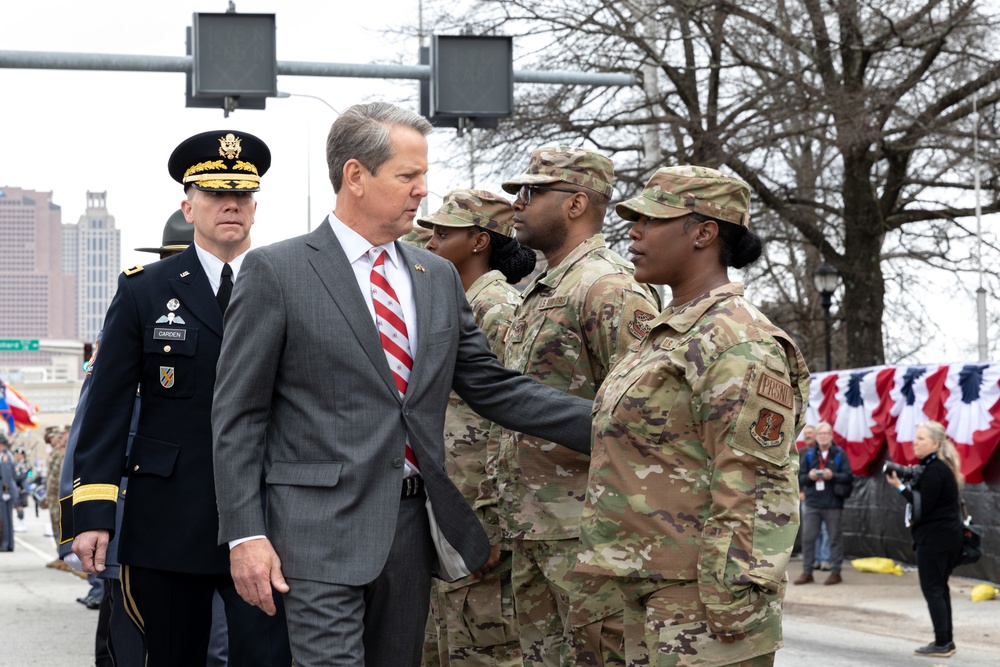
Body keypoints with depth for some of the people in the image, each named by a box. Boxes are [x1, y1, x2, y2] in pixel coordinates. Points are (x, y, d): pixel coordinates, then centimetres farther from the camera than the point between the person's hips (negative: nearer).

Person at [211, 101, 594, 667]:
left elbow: (494, 387, 14)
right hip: (324, 529, -6)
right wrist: (246, 535, -12)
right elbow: (238, 415, -4)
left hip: (415, 526, 6)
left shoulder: (438, 277, 13)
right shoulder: (276, 272, -4)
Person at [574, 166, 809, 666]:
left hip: (703, 605, -10)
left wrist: (729, 610, -22)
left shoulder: (739, 343, -13)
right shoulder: (668, 335, 18)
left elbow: (756, 495, -19)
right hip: (649, 596, 10)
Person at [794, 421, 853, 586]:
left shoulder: (840, 454, 1)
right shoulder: (808, 454, 8)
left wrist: (833, 475, -18)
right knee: (808, 537, 2)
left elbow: (849, 477, -3)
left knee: (835, 538, 3)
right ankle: (807, 572, 10)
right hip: (812, 503, 2)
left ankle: (835, 572, 11)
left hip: (833, 504, -2)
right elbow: (800, 478, 8)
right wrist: (809, 477, -13)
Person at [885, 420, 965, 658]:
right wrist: (907, 484, 6)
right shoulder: (940, 467, 14)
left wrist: (901, 487, -15)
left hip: (934, 538, -11)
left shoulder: (934, 471, -18)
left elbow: (923, 506, -20)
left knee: (932, 589, -6)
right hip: (948, 536, 11)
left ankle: (942, 643, -5)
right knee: (939, 588, 16)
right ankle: (946, 641, 21)